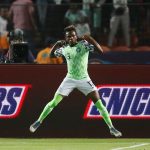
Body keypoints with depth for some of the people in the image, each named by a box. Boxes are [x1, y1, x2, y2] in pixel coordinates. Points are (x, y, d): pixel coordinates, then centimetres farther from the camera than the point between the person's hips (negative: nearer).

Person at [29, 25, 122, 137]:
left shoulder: (84, 44, -13)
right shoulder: (64, 48, -1)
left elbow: (100, 51, -25)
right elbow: (52, 55, 15)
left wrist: (90, 39, -35)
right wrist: (56, 45, -4)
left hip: (84, 79, -2)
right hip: (70, 79, 2)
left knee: (99, 103, -11)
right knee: (53, 102, -2)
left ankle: (111, 128, -3)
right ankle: (38, 122, 14)